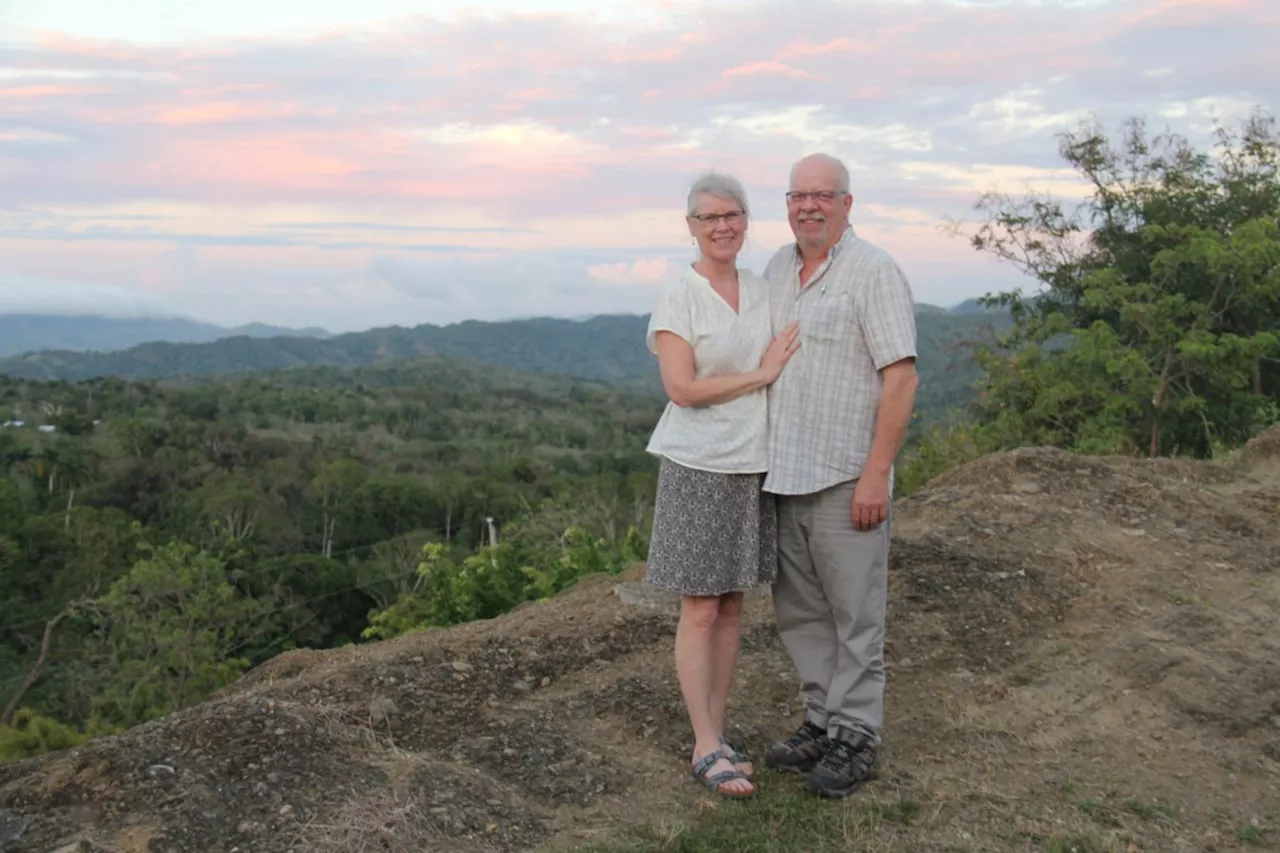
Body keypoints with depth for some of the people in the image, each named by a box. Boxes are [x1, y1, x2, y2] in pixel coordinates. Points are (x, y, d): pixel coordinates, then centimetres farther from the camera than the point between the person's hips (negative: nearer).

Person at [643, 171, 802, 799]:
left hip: (753, 465, 6)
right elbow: (682, 388, -16)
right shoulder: (677, 297, -9)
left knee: (731, 607, 10)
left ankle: (715, 733, 21)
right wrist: (760, 374, -13)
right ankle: (706, 748, 10)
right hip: (699, 468, -6)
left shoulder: (761, 290, 9)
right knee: (700, 610, 0)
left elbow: (784, 364, 16)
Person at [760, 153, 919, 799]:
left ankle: (856, 737, 15)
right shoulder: (778, 268, 11)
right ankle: (822, 720, 28)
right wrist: (758, 456, 14)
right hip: (783, 475, 7)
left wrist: (876, 474, -19)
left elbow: (901, 378, -14)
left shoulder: (874, 272, -10)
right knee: (799, 611, 14)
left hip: (845, 478, -7)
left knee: (855, 612, 3)